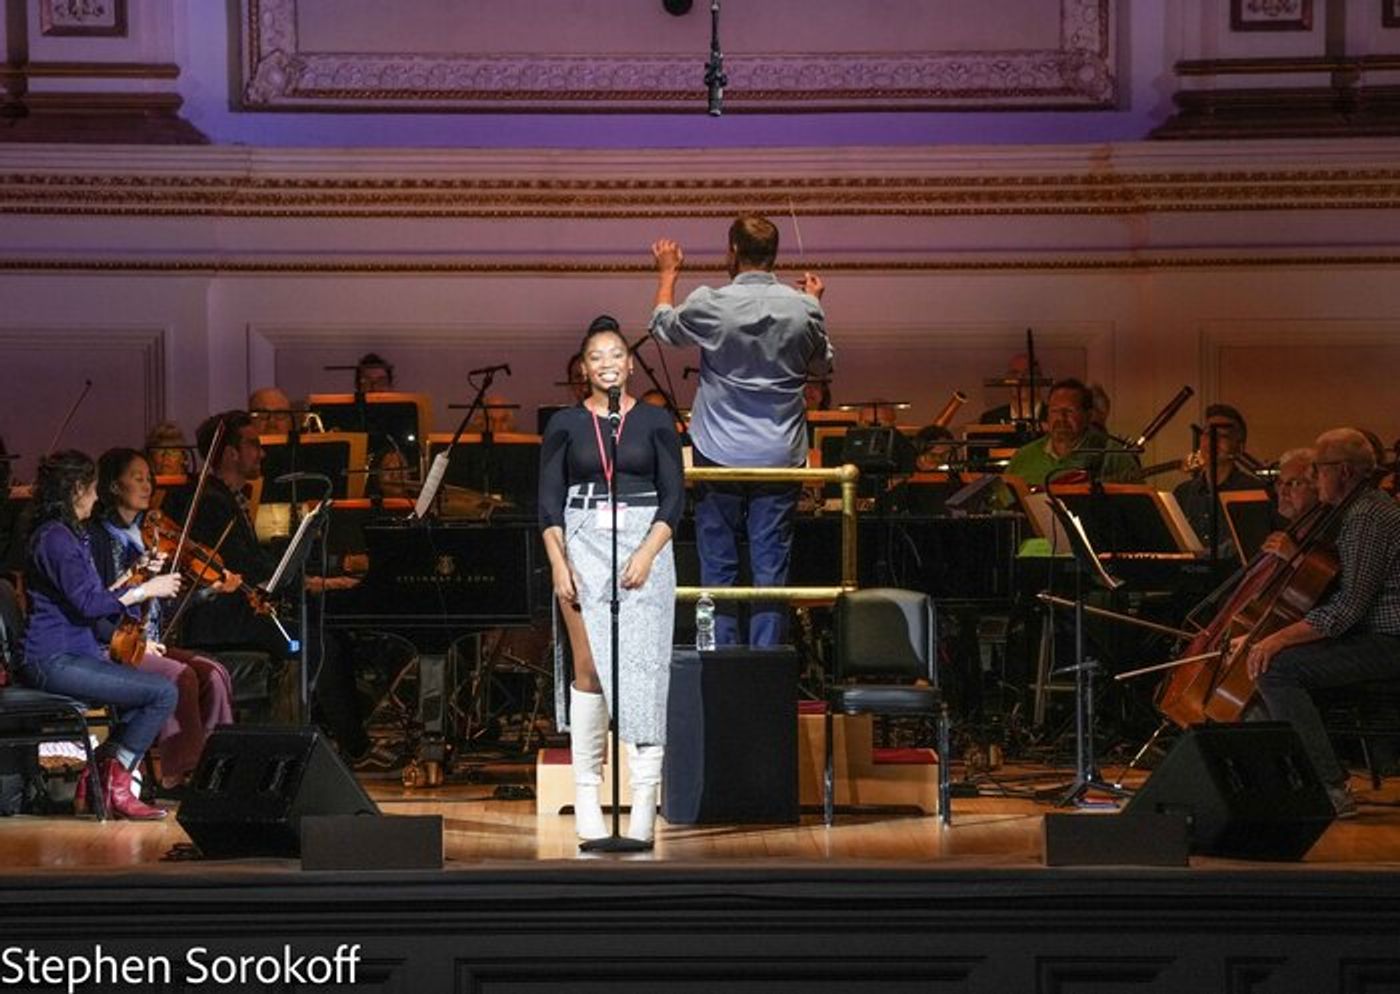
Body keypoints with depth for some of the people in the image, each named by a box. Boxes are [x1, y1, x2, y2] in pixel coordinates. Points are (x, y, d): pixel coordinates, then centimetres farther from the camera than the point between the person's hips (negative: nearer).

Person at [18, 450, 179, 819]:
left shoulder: (66, 534, 19)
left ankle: (95, 780, 8)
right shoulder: (56, 538, -14)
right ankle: (115, 785, -7)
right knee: (163, 693, -16)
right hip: (54, 661, -11)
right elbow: (87, 603, -21)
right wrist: (145, 590, -13)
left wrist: (134, 575, 19)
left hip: (72, 654, 11)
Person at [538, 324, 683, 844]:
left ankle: (645, 793, -7)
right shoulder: (565, 425, 6)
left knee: (641, 666, -6)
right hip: (583, 544, 1)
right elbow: (549, 501, 5)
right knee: (587, 669, -2)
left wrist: (647, 554, -10)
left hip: (643, 546, 0)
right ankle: (585, 789, 2)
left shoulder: (655, 422, 5)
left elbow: (674, 497, 3)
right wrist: (558, 563, -6)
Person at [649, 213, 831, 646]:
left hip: (720, 455, -1)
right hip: (780, 457, 2)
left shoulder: (710, 305, -11)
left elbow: (663, 326, 10)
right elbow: (822, 366, 13)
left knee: (718, 566, 6)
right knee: (771, 566, 5)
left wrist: (668, 272, 26)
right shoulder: (803, 308, -5)